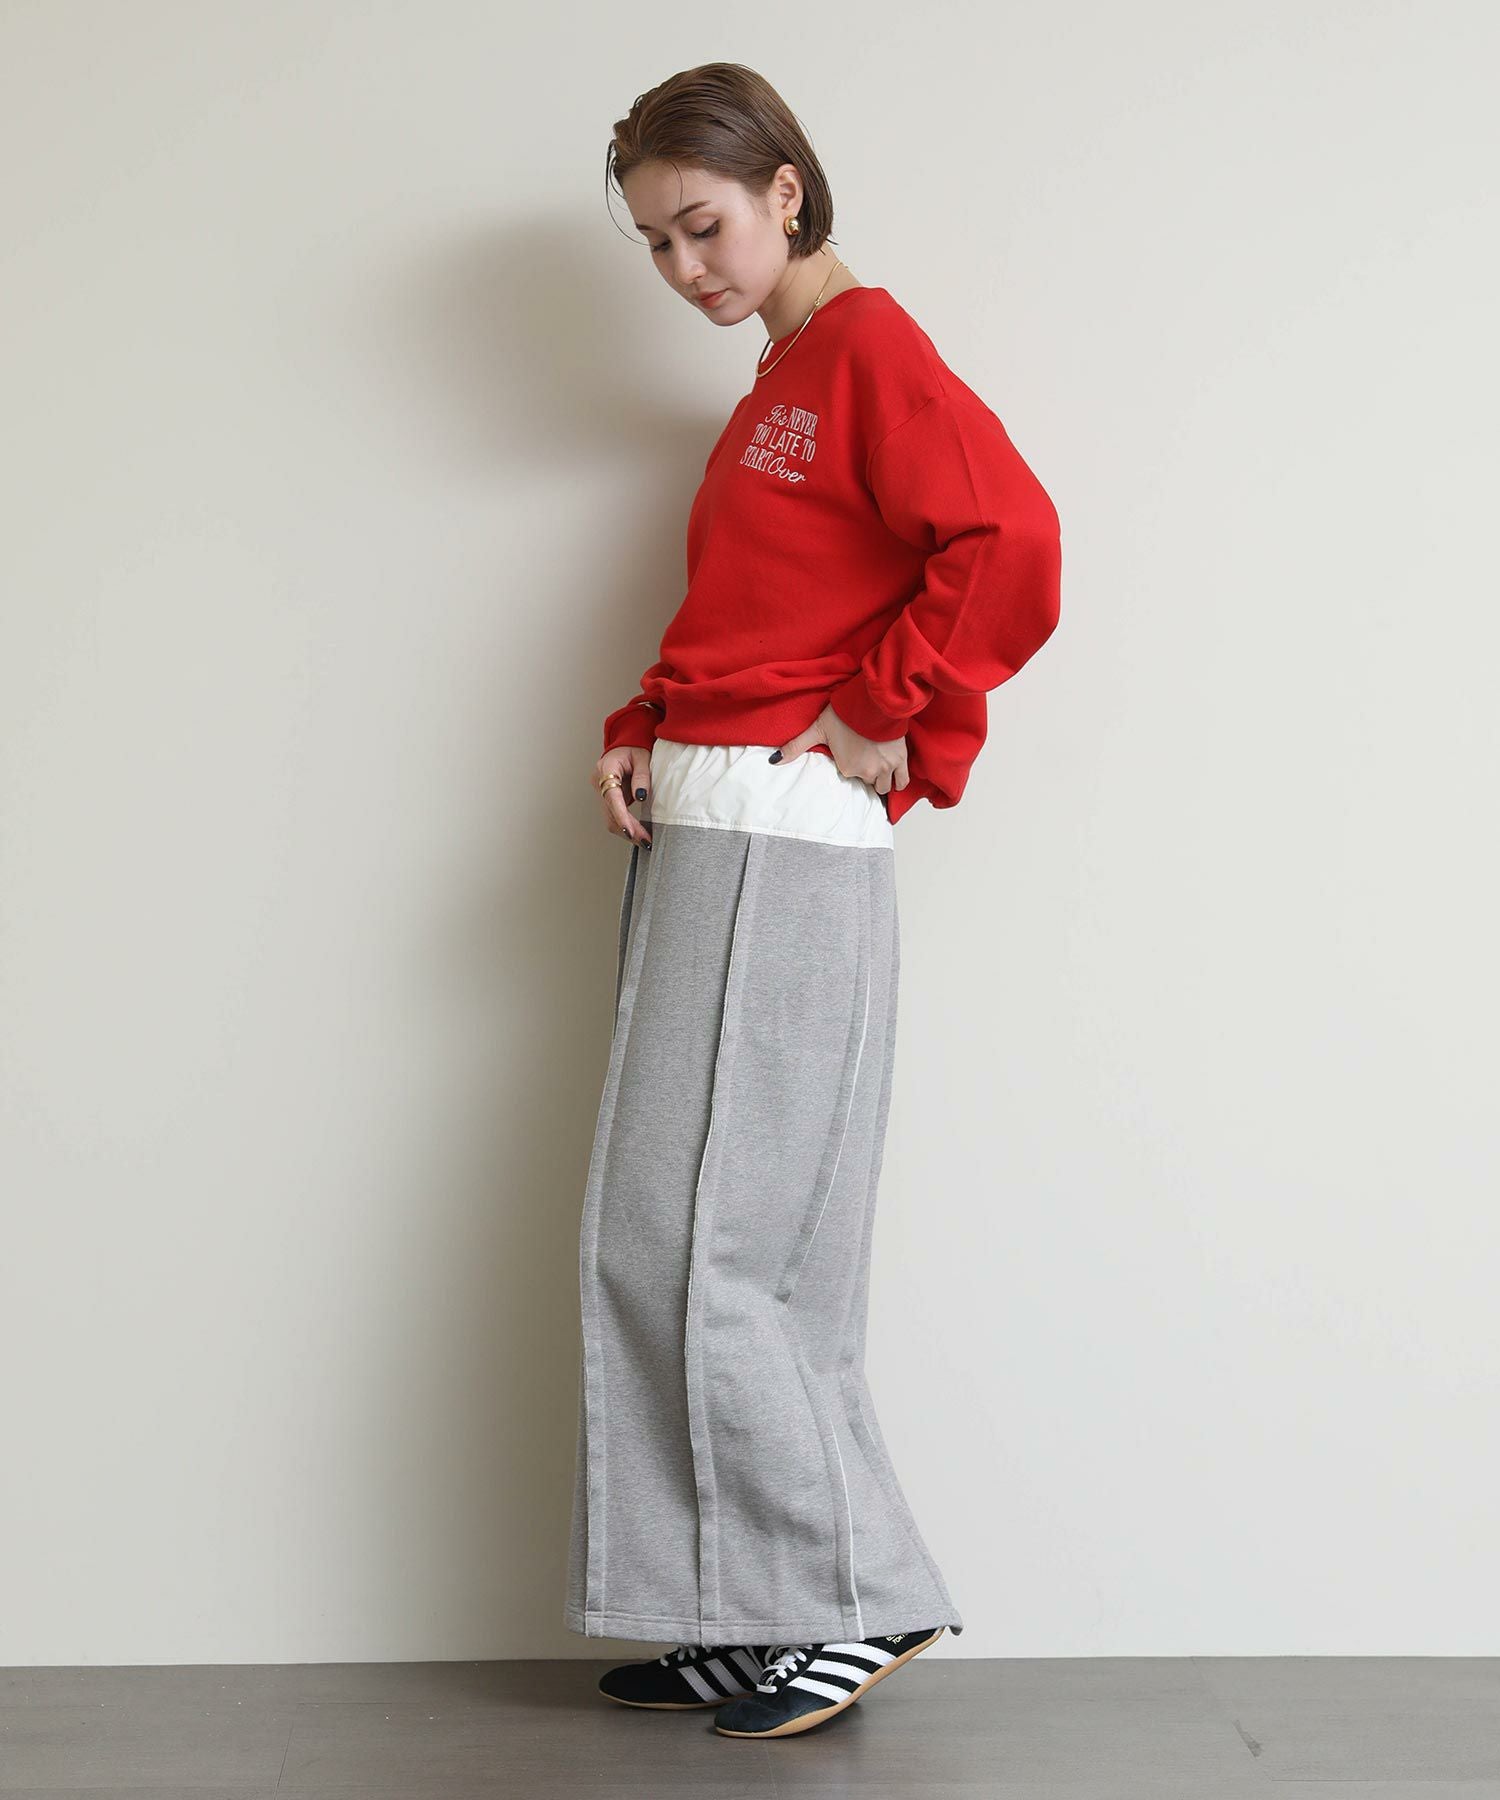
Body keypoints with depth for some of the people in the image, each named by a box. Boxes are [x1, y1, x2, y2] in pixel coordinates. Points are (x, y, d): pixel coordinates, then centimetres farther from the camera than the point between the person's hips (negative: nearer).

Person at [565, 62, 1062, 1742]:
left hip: (781, 848, -10)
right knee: (670, 1244, 9)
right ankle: (752, 1619, 17)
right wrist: (638, 736, 10)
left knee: (693, 1242, -9)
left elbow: (1011, 547, -21)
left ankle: (863, 1597, 3)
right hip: (694, 842, 10)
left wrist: (887, 721, -13)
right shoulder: (771, 391, 22)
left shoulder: (869, 348, -6)